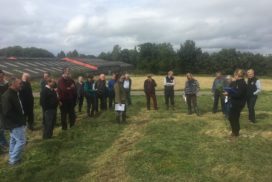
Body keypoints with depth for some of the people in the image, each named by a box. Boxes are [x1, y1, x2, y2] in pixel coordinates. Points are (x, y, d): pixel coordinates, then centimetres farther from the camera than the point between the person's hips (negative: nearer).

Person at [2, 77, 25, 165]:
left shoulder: (14, 93, 6)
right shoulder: (7, 96, -24)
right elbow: (7, 112, -27)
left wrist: (21, 119, 7)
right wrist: (18, 120, -20)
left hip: (15, 123, 10)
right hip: (16, 124, -10)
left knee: (13, 140, 20)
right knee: (21, 141, -1)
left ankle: (12, 158, 35)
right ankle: (13, 160, 13)